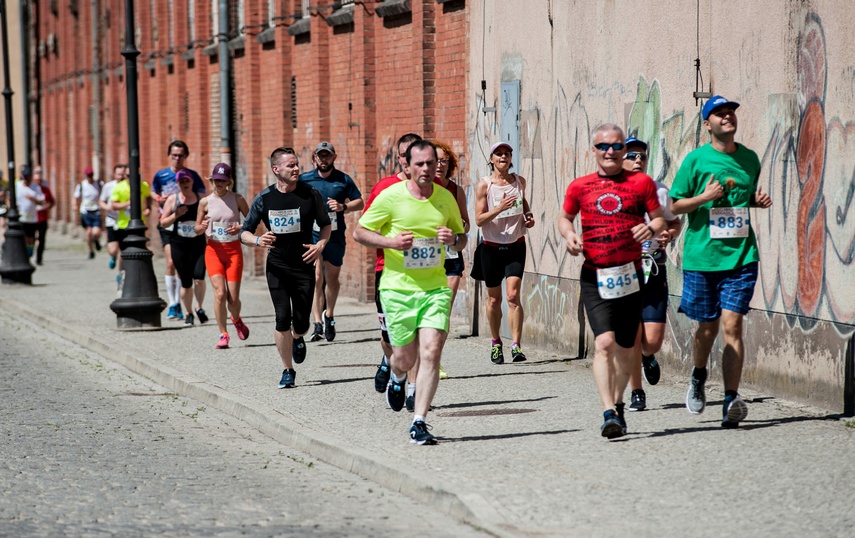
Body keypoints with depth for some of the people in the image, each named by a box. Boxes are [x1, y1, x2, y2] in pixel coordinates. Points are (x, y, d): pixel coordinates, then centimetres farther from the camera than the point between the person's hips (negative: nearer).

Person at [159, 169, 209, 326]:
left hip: (198, 244, -1)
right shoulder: (173, 199, 5)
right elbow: (163, 223, 6)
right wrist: (176, 215, -11)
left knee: (199, 278, -16)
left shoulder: (201, 199, 5)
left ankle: (199, 308, 7)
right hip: (179, 244, 1)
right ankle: (189, 313, 21)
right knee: (186, 283, 3)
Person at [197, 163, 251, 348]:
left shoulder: (237, 199, 0)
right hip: (213, 250, 0)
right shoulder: (205, 202, 2)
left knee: (233, 297, -2)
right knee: (220, 293, -15)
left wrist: (240, 228, -14)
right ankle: (223, 335, -3)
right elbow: (197, 229, 11)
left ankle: (236, 320, 32)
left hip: (233, 250, 0)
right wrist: (203, 227, -13)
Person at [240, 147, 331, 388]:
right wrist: (257, 240, -19)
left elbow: (326, 224, 10)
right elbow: (244, 233, 3)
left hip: (304, 266, 0)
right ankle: (288, 371, 4)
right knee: (282, 318, -11)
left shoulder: (310, 194, -3)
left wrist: (321, 244, -10)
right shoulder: (264, 199, -4)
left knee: (301, 322, -1)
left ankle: (298, 339, 38)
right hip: (277, 266, 0)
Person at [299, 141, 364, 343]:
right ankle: (318, 324, -14)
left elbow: (360, 202, 8)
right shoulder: (304, 179, 3)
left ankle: (329, 315, 34)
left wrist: (343, 207, -10)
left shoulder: (343, 180, 4)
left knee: (332, 278, 10)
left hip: (335, 235, 1)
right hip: (311, 234, -1)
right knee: (316, 277, -13)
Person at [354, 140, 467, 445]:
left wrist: (453, 239, -7)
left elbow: (462, 238, 17)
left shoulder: (446, 198, 4)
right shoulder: (391, 196, -6)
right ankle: (397, 379, 45)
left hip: (435, 288, 2)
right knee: (405, 359, 6)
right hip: (398, 288, -2)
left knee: (430, 353, -13)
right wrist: (390, 242, -18)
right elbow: (359, 232, -1)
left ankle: (419, 423, -8)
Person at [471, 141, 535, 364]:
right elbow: (479, 219, -12)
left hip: (515, 246, 1)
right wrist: (499, 208, -26)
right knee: (494, 298, 9)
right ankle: (496, 343, 28)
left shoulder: (519, 181, 3)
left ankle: (516, 346, -16)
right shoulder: (484, 185, -7)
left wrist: (528, 216, 6)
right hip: (491, 247, -1)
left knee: (513, 296, -14)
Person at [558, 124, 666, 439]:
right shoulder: (580, 187, 4)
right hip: (594, 276, -1)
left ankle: (618, 404, 33)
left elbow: (659, 218, 8)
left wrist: (651, 228, -14)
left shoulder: (641, 183, 3)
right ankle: (609, 414, -18)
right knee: (604, 342, -17)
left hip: (629, 274, 1)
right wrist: (569, 234, -3)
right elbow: (565, 217, 18)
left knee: (626, 348, 11)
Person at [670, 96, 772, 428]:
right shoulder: (696, 159, -2)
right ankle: (698, 377, 40)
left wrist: (760, 200, 3)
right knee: (708, 326, 10)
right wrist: (705, 197, -14)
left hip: (741, 255, 1)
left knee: (731, 325, -10)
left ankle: (731, 401, -12)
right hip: (702, 256, -1)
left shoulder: (749, 159, 9)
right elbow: (675, 206, 2)